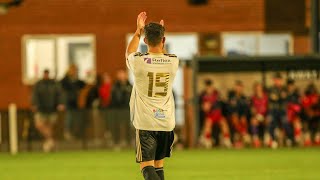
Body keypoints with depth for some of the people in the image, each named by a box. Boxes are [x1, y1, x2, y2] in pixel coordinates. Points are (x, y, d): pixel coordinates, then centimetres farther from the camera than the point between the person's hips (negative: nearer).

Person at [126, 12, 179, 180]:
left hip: (145, 122, -3)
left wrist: (138, 31, 28)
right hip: (166, 122, 3)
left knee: (147, 166, -7)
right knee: (159, 164, 18)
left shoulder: (139, 61, -10)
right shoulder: (173, 62, -2)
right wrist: (160, 35, 34)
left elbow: (129, 52, 17)